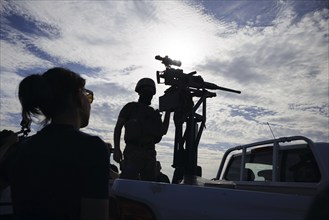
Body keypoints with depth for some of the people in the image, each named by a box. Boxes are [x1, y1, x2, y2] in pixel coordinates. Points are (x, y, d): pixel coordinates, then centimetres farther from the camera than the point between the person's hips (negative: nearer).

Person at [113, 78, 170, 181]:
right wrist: (116, 149, -8)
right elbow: (118, 127, 4)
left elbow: (163, 131, 13)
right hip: (132, 151, -4)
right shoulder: (131, 107, 10)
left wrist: (168, 112, 9)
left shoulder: (154, 113, 22)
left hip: (150, 153, 5)